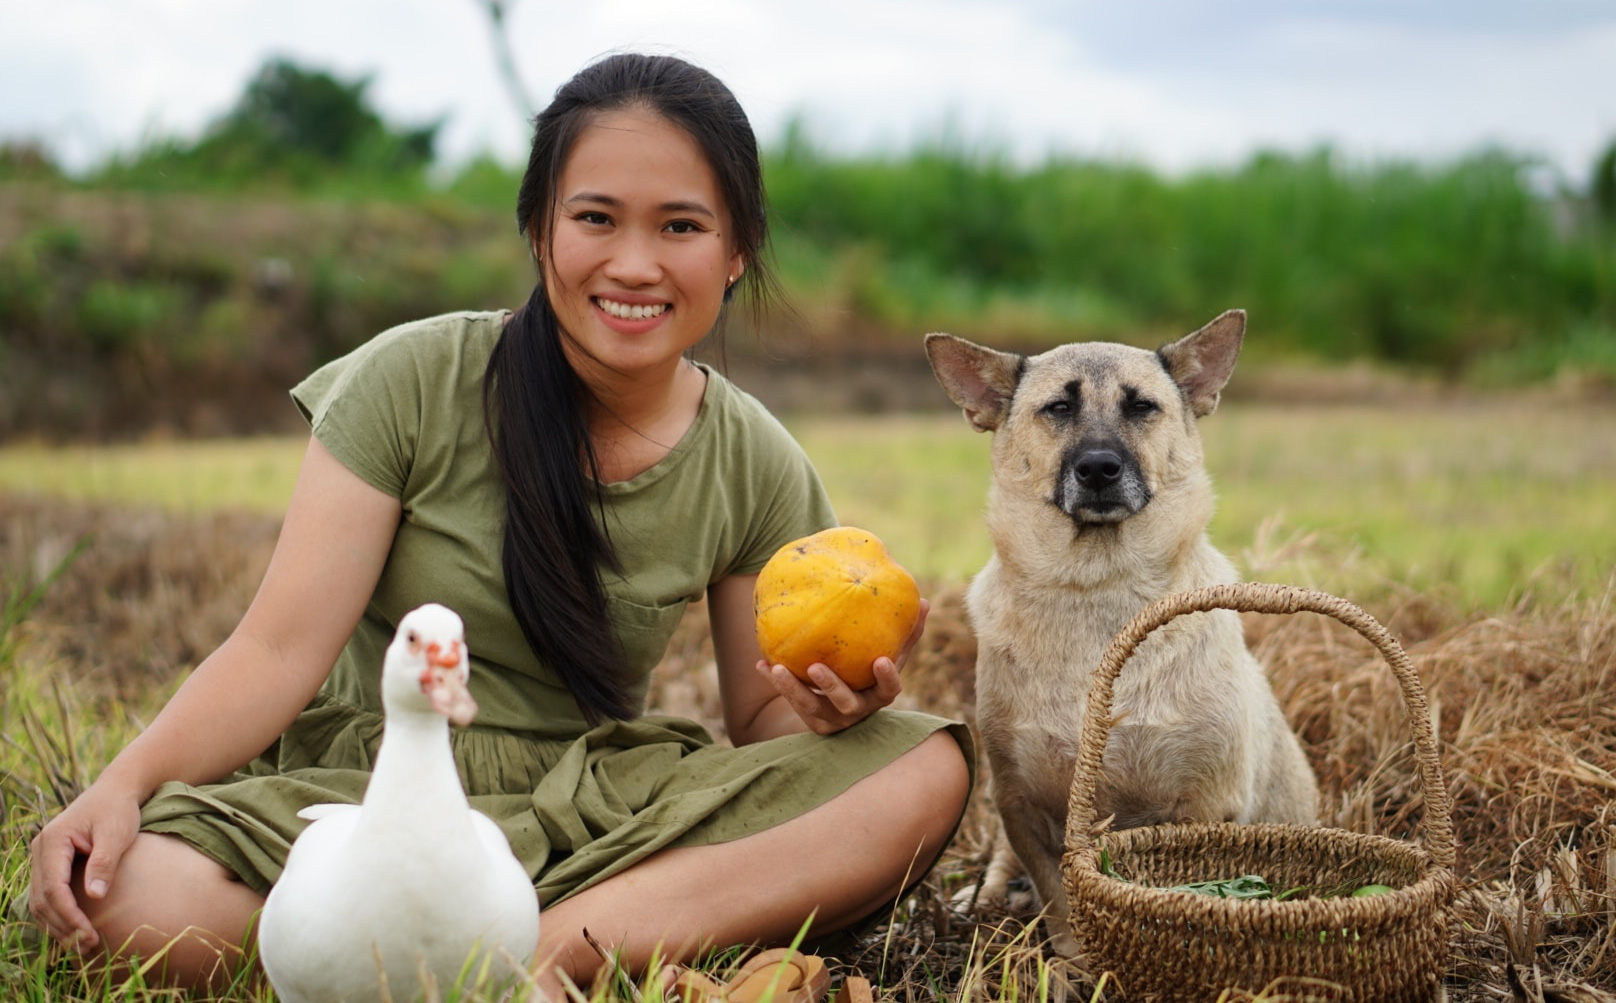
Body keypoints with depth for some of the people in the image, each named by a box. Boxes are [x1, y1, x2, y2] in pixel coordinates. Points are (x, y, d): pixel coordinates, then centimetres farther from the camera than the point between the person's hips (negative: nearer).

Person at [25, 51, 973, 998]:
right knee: (131, 902, -34)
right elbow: (281, 651, -10)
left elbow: (759, 724, 6)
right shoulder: (413, 381, -7)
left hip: (595, 799, 2)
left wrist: (822, 707, -18)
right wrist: (126, 781, -26)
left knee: (927, 767, -21)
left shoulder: (755, 468, 0)